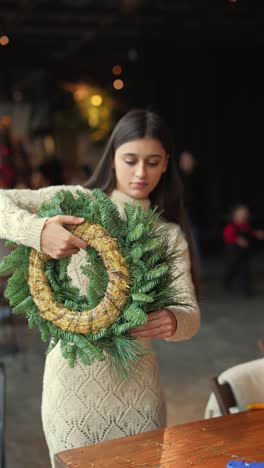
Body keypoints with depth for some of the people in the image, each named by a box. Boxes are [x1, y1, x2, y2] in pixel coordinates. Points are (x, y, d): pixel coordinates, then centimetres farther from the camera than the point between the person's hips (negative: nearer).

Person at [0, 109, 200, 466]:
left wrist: (172, 321, -26)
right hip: (73, 382, -2)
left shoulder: (169, 234, 4)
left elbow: (190, 314, -2)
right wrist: (37, 231, -29)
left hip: (137, 387, 2)